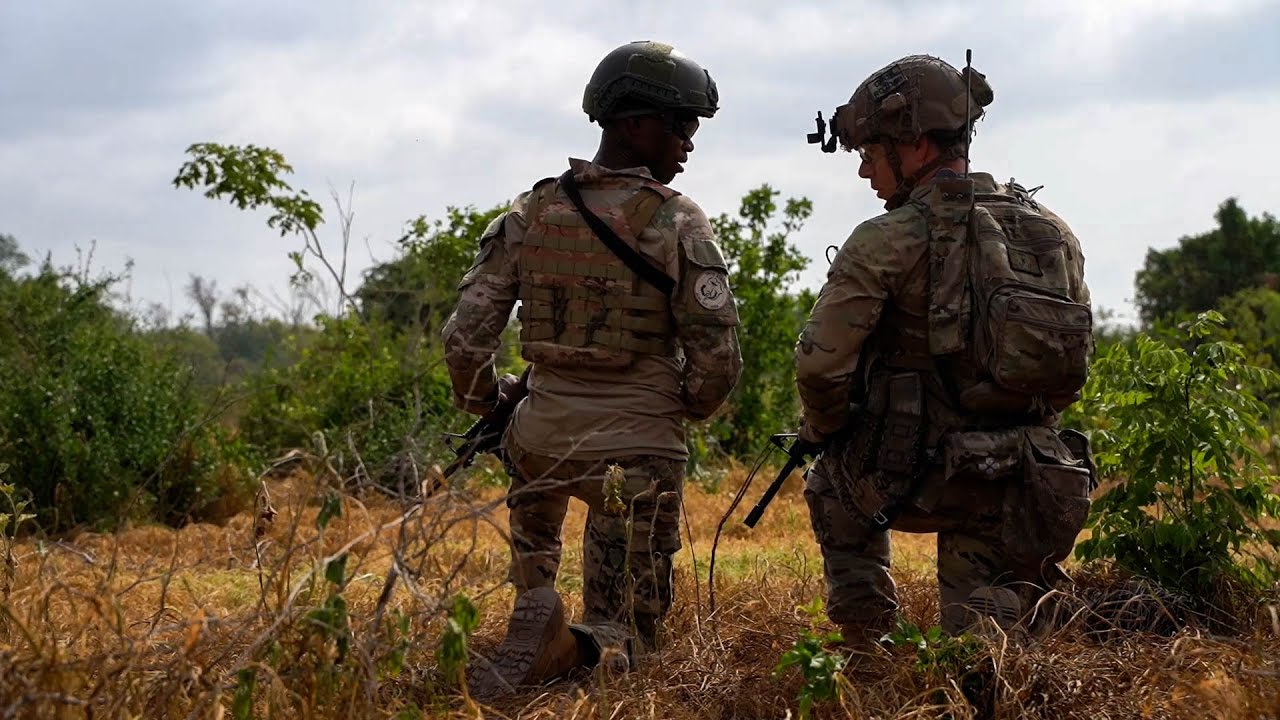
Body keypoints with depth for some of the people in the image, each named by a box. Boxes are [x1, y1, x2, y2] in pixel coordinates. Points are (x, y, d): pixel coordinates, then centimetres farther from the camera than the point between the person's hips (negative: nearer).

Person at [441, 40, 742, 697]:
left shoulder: (529, 214, 1)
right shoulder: (678, 224, -9)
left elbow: (465, 338, 0)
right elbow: (718, 361, -11)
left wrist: (483, 401, 20)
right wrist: (688, 406, 11)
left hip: (545, 437, 3)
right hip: (640, 449, -3)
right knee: (629, 630, 13)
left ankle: (533, 605, 7)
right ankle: (567, 649, -21)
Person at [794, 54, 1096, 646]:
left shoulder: (889, 240, -12)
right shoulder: (1051, 230, 8)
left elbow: (822, 363, -13)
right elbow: (1073, 369, 13)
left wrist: (822, 431, 7)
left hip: (923, 480, -4)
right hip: (1030, 489, 5)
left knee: (833, 485, 28)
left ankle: (864, 644, 23)